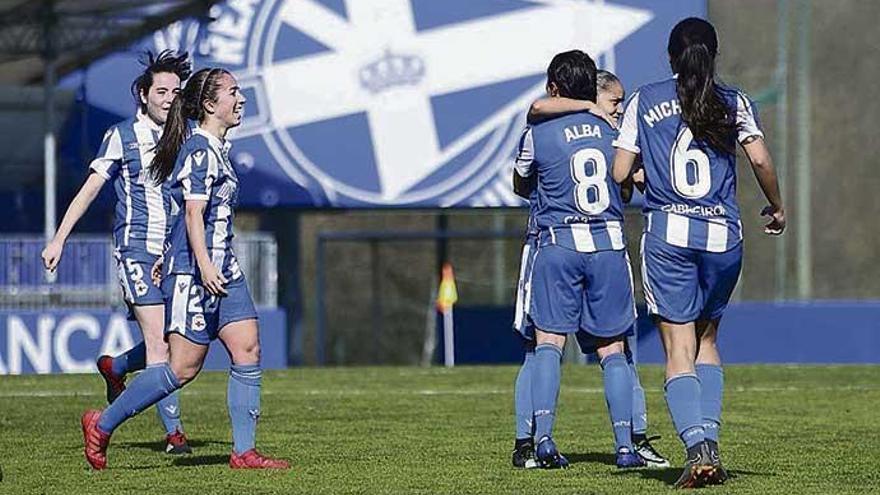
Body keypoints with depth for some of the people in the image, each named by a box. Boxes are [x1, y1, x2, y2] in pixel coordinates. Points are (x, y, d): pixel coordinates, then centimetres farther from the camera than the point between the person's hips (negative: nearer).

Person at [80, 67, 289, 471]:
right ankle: (102, 425, 5)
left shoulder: (217, 149, 17)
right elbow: (193, 212, -21)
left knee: (247, 351, 0)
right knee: (183, 368, -6)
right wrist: (203, 264, -31)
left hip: (223, 273, 10)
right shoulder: (199, 149, -13)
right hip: (193, 272, -10)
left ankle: (243, 452, -1)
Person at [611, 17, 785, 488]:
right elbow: (760, 159, -3)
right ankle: (709, 438, 5)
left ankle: (697, 449, -18)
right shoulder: (734, 102, 8)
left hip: (667, 234, -2)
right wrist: (776, 207, 13)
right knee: (706, 338, 19)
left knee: (679, 350, -1)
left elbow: (620, 172, 5)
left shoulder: (645, 101, 7)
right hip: (723, 236, 2)